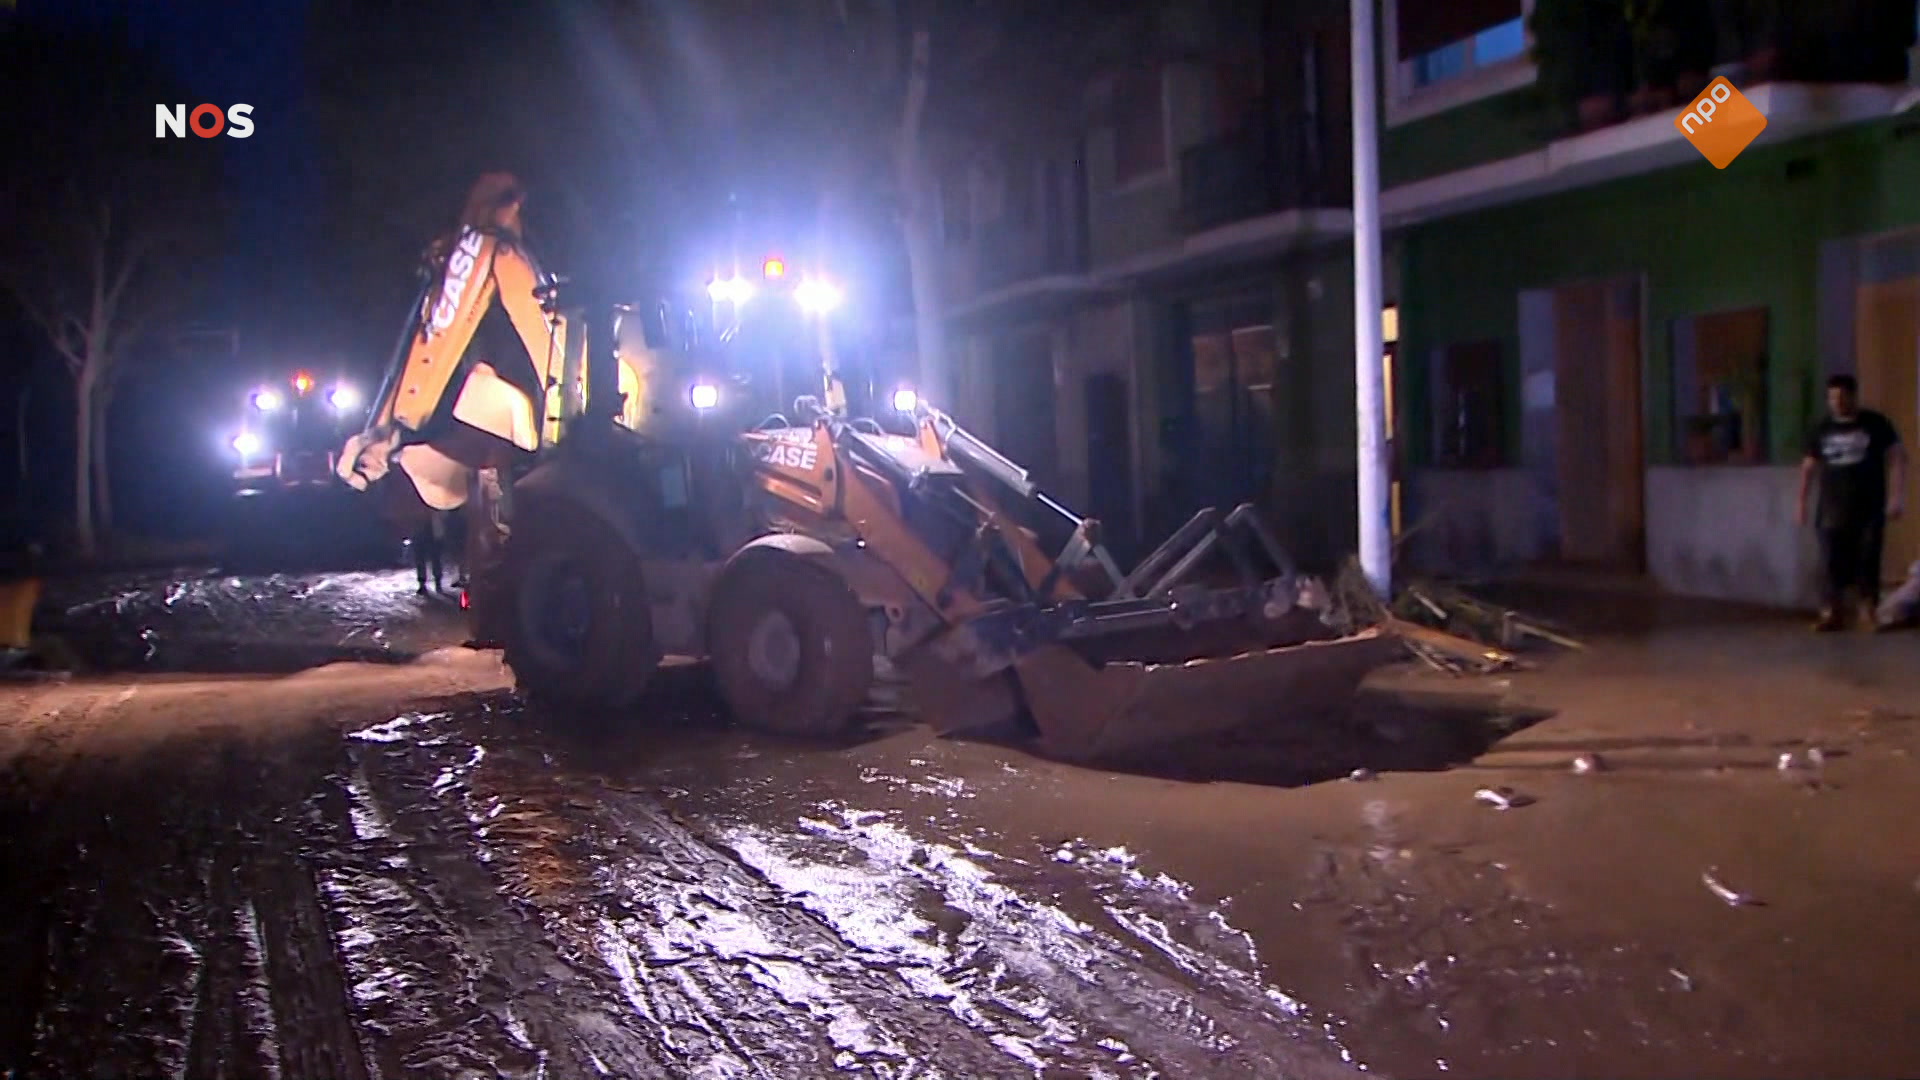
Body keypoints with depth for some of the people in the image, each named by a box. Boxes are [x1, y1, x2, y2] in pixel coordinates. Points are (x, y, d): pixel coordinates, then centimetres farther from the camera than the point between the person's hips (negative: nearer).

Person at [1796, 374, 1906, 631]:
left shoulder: (1876, 424, 1)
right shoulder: (1821, 430, 9)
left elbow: (1897, 458, -1)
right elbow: (1809, 467, 14)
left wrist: (1896, 496, -10)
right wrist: (1801, 503, 9)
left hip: (1869, 509, -2)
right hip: (1833, 509, 2)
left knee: (1867, 561, -1)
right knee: (1832, 562, -5)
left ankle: (1870, 612, 11)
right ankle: (1832, 614, -4)